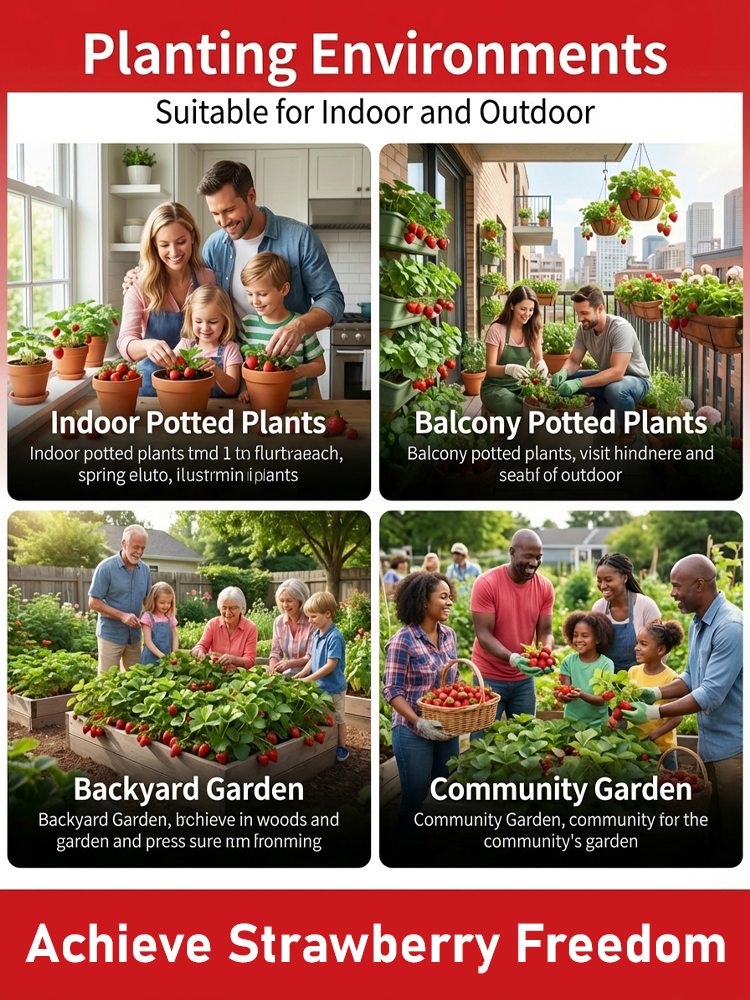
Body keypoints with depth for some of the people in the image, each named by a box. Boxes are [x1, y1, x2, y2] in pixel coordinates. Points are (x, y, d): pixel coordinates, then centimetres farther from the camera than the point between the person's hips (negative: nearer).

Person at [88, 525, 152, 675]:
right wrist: (122, 616, -23)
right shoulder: (106, 567, -13)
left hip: (134, 635, 5)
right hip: (111, 635, -5)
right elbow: (94, 602, -13)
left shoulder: (145, 570, 4)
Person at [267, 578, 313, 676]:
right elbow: (276, 652, 10)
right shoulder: (278, 622, 6)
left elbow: (311, 657, -13)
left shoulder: (311, 622, -12)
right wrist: (272, 667, -12)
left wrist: (290, 663, -29)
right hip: (288, 672, 5)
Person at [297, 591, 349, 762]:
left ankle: (341, 748, 25)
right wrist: (303, 673, -8)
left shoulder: (335, 637, -23)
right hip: (317, 686, 7)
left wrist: (308, 679, -23)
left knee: (337, 719, 11)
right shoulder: (316, 634, 1)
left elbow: (330, 666, -25)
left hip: (333, 688, -7)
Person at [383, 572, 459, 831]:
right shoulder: (403, 640, -16)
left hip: (447, 729, 6)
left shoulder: (449, 635, 3)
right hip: (413, 732, -6)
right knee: (415, 800, 6)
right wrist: (418, 722, -26)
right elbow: (392, 691, -16)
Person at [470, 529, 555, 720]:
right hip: (488, 677, -4)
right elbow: (483, 634, -18)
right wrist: (512, 658, -33)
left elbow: (545, 632, 0)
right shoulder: (486, 583, -16)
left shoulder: (545, 587, -3)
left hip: (524, 678, 4)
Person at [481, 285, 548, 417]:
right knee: (521, 409, -34)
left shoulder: (533, 331, 3)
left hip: (521, 386, 5)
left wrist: (541, 365, -26)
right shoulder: (497, 329, -12)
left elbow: (538, 360, 0)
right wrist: (508, 369, -37)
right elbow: (490, 369, -15)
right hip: (495, 387, -4)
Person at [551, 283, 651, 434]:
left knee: (614, 389, -40)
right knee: (564, 381, -8)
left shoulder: (620, 328, -30)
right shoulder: (583, 328, -9)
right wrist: (563, 372, -29)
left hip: (636, 379, -7)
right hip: (607, 377, 7)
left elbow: (617, 372, -37)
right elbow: (573, 361, -3)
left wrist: (579, 383, -46)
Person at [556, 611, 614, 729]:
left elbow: (602, 700, -10)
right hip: (571, 722, 1)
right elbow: (565, 694, -3)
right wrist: (563, 696, -25)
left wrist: (582, 695, -28)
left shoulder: (606, 664, -4)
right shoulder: (568, 662, 1)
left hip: (597, 725, -1)